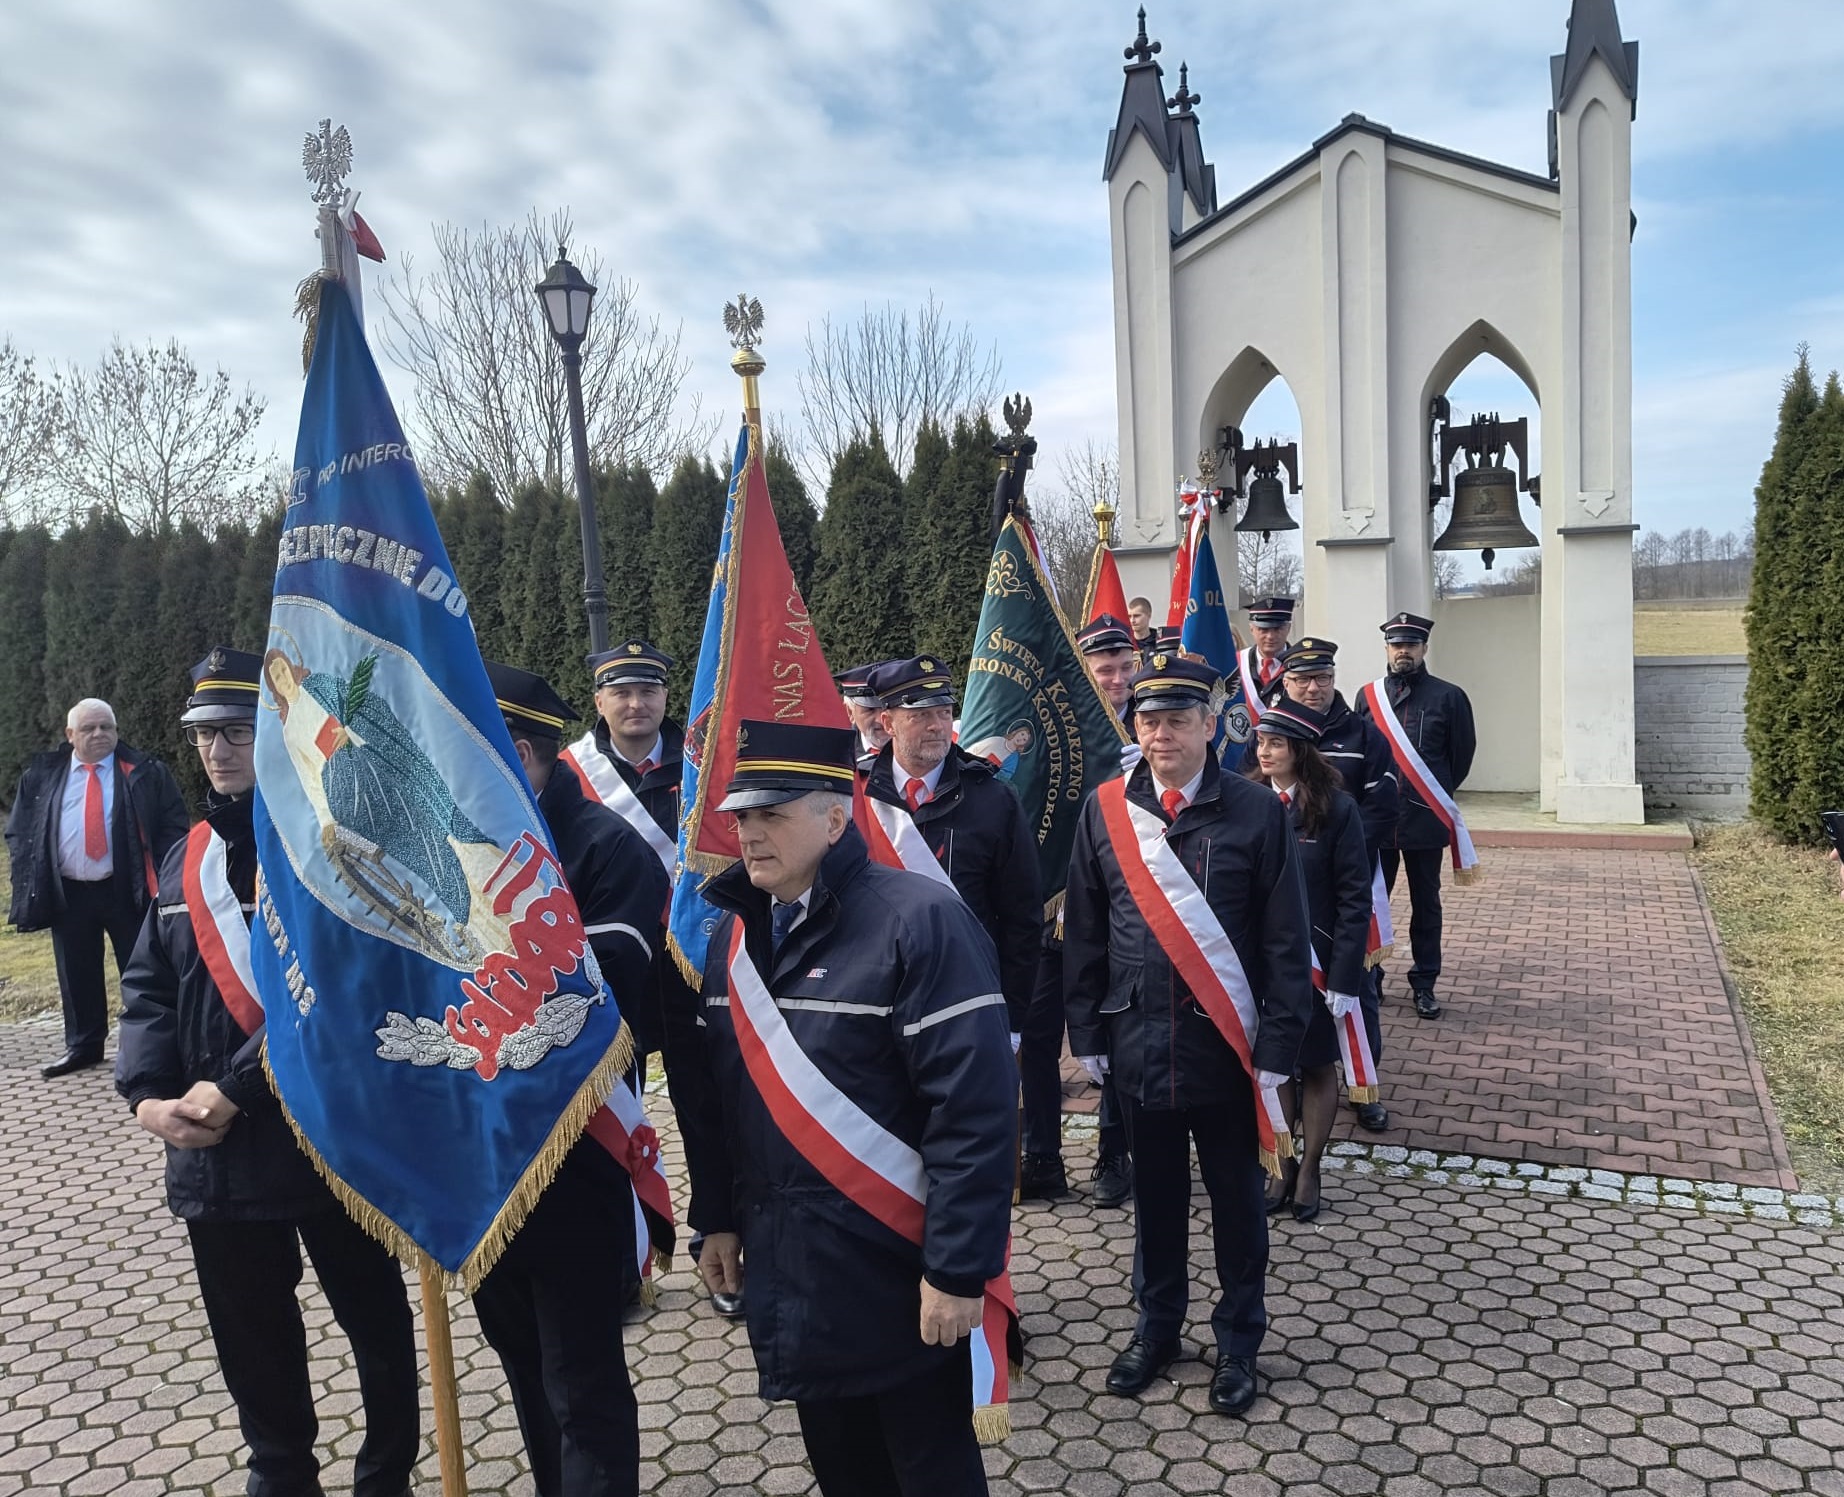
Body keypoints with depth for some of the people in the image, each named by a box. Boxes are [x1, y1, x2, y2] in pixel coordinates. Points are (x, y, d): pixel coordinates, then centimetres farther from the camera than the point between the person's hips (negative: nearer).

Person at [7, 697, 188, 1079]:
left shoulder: (145, 773, -1)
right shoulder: (42, 775, 8)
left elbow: (173, 824, 0)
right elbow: (19, 830, 13)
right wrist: (30, 881, 1)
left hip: (127, 889, -3)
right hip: (68, 893, 3)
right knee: (76, 974, 11)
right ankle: (83, 1046, 25)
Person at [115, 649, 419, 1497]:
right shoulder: (186, 859, 10)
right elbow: (148, 988, 10)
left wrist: (233, 1089, -21)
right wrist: (150, 1095, -6)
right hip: (213, 1150, 6)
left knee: (376, 1323, 12)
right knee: (252, 1341, 19)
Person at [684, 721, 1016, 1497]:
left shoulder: (918, 921, -18)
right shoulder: (734, 932, 5)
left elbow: (974, 1112, -21)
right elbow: (719, 1090, 15)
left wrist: (957, 1268, -20)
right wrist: (717, 1218, 15)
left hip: (895, 1271, -6)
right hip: (786, 1265, 6)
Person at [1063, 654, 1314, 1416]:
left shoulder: (1258, 812, -7)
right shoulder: (1105, 811, 0)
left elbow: (1286, 941, -5)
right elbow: (1083, 933, 5)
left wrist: (1277, 1048, -8)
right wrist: (1087, 1033, 4)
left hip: (1225, 1045, -2)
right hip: (1139, 1041, 2)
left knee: (1235, 1196, 14)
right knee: (1154, 1193, 17)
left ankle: (1239, 1340, 32)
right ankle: (1156, 1325, 36)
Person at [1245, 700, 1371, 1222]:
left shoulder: (1336, 809, -10)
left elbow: (1355, 899, -9)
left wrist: (1345, 978, -13)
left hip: (1316, 962, -3)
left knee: (1317, 1065, 11)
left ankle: (1309, 1168, 28)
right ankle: (1283, 1165, 29)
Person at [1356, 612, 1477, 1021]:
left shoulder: (1448, 697, -1)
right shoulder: (1368, 696, 4)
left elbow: (1463, 753, 6)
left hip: (1425, 818, -1)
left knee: (1426, 903, 9)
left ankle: (1424, 983, 19)